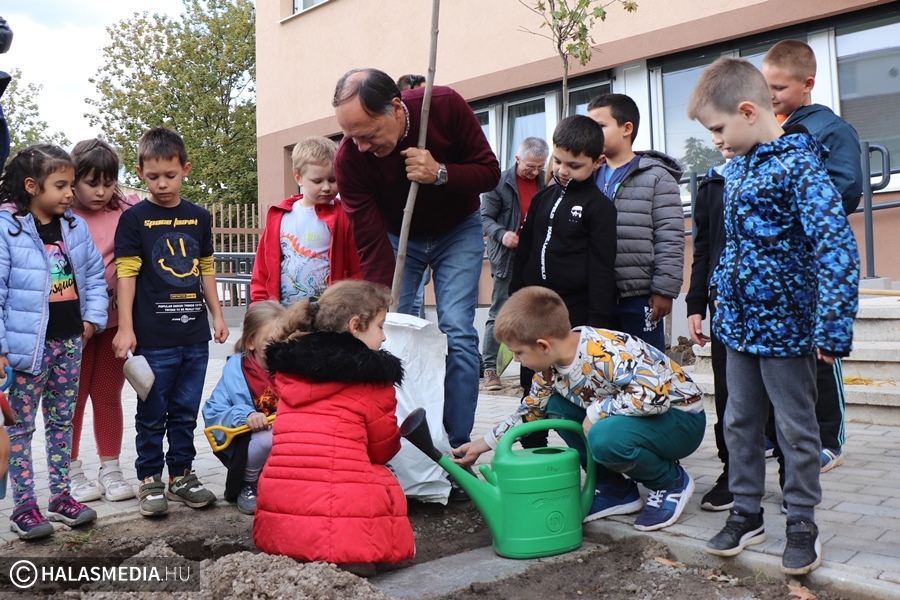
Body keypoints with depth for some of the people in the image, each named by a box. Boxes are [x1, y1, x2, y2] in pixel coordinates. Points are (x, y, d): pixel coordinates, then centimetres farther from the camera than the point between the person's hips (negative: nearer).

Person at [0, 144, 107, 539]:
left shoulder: (74, 226, 4)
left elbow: (94, 274, 12)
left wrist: (93, 317, 2)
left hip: (70, 340, 6)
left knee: (62, 421, 15)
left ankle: (60, 497, 26)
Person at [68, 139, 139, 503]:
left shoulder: (126, 212, -1)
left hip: (115, 320, 2)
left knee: (109, 396, 13)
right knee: (74, 399, 11)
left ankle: (110, 470, 25)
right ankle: (72, 473, 25)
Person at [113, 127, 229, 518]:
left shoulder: (199, 217, 10)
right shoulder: (135, 218, -3)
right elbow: (126, 274, -6)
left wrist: (217, 315, 13)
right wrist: (125, 328, -11)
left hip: (195, 336, 4)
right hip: (153, 337, -4)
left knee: (186, 412, 13)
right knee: (152, 414, 6)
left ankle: (182, 474, 25)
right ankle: (150, 479, 19)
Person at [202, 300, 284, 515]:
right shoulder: (236, 369, -13)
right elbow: (212, 414, -17)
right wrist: (245, 416, -32)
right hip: (244, 445, -3)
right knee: (268, 436, -34)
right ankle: (247, 487, -3)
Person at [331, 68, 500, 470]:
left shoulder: (445, 106, -27)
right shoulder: (349, 158, -26)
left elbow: (490, 173, -17)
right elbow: (371, 245, -25)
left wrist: (441, 173, -36)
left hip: (457, 230, -1)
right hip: (395, 237, 1)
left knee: (458, 334, -12)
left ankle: (456, 449, -3)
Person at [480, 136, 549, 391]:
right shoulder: (501, 182, -1)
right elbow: (485, 217, -3)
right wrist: (502, 234, -22)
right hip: (508, 258, -3)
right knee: (498, 315, 2)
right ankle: (490, 367, 8)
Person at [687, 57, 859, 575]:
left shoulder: (799, 165, -17)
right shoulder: (737, 168, 8)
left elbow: (838, 247, -24)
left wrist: (832, 328, -26)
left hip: (786, 324, -8)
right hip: (741, 322, 8)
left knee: (795, 427, 6)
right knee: (740, 421, 14)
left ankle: (803, 523, 23)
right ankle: (747, 513, 28)